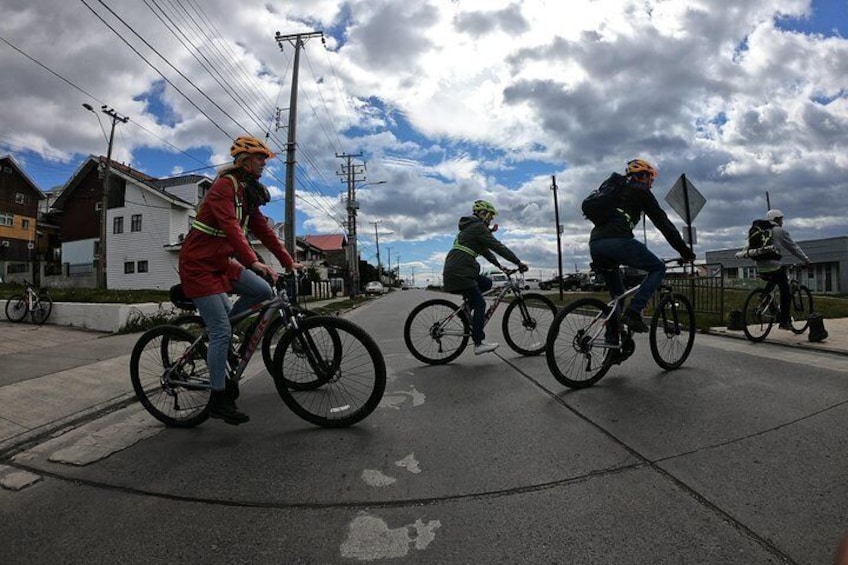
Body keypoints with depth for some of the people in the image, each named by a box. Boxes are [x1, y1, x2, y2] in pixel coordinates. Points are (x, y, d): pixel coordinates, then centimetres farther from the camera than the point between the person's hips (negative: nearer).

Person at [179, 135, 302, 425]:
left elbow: (263, 230, 8)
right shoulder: (225, 185, -17)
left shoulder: (247, 192, 11)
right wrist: (253, 262, -43)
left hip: (221, 261, 9)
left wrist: (289, 262, 2)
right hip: (199, 264, -8)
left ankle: (216, 340, 10)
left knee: (263, 291, -8)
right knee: (222, 332, -10)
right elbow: (231, 226, -32)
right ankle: (218, 399, 4)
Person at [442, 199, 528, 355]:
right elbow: (498, 247, -12)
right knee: (480, 304, -7)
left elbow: (485, 250, 27)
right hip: (459, 272, -10)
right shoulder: (478, 227, -6)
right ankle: (478, 344, -6)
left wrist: (499, 265, 21)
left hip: (454, 271, 10)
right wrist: (518, 263, -9)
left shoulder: (470, 227, 25)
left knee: (487, 283, 16)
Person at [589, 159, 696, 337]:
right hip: (617, 241, -7)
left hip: (594, 245, 7)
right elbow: (663, 223, 9)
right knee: (658, 268, 11)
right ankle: (633, 311, -6)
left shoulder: (617, 190, 34)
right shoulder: (641, 191, 12)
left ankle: (612, 340, 20)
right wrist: (686, 252, 14)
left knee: (617, 295, 22)